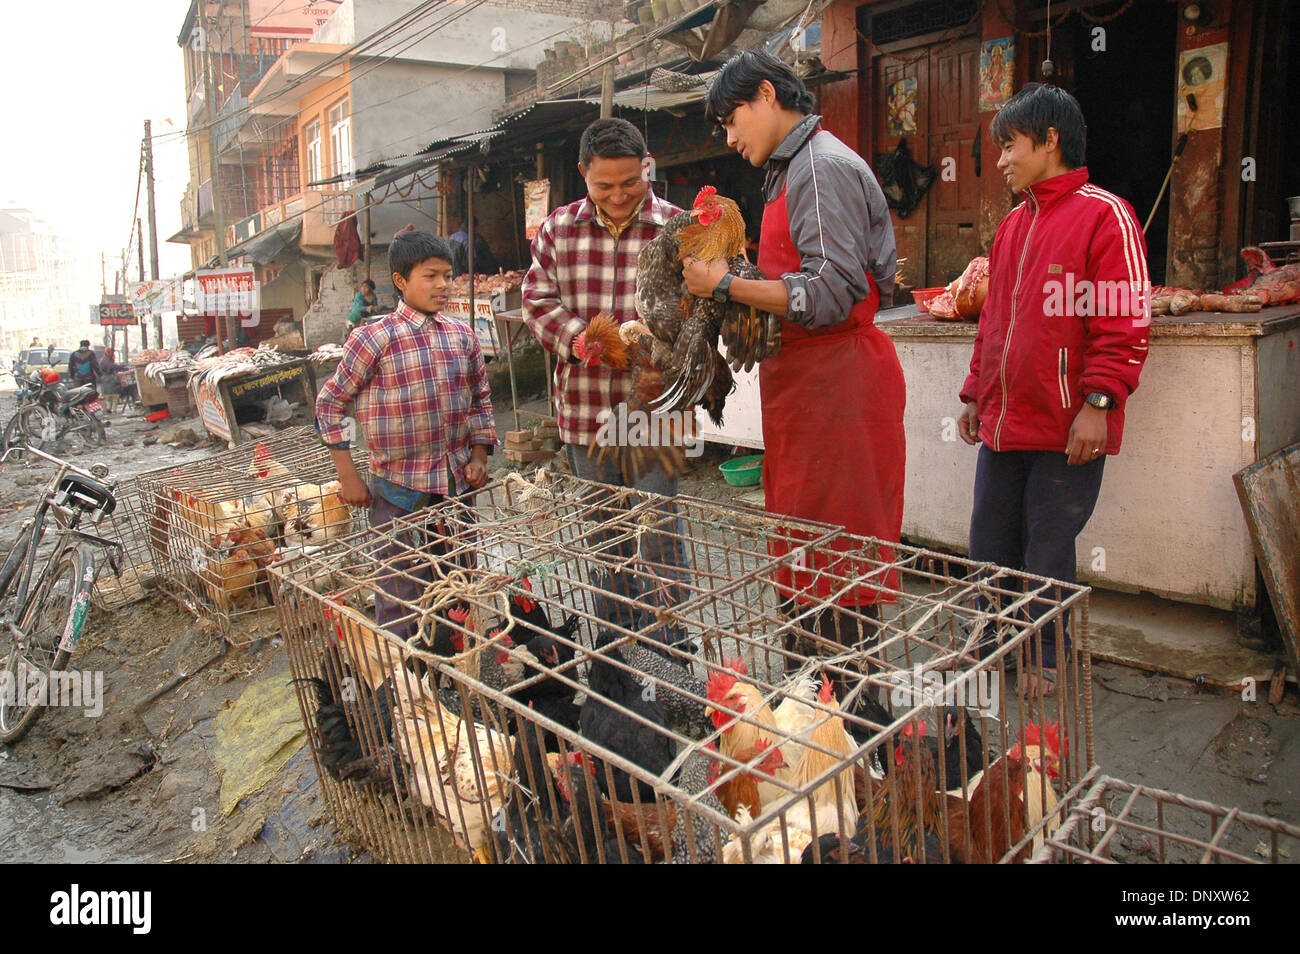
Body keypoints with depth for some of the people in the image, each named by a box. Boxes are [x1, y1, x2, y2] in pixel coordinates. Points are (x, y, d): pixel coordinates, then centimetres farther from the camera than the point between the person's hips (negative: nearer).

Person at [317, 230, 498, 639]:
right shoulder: (374, 338, -9)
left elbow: (481, 399, 17)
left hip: (458, 487, 5)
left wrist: (479, 455, 4)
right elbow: (331, 402, -3)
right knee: (402, 597, 3)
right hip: (400, 492, -5)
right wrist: (348, 477, -6)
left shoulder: (463, 337, 5)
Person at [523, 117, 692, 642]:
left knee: (660, 530, 2)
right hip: (584, 410, 4)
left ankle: (670, 648, 20)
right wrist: (581, 337, -14)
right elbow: (537, 301, 5)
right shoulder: (557, 229, 6)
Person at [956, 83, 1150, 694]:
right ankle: (992, 645, 30)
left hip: (1066, 430, -7)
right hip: (1003, 423, 7)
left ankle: (1050, 660, 22)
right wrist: (975, 393, 19)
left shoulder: (1104, 216, -6)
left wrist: (1098, 402, -18)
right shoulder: (1012, 225, 16)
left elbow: (1124, 325, -12)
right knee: (990, 546, 13)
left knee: (1048, 551, 3)